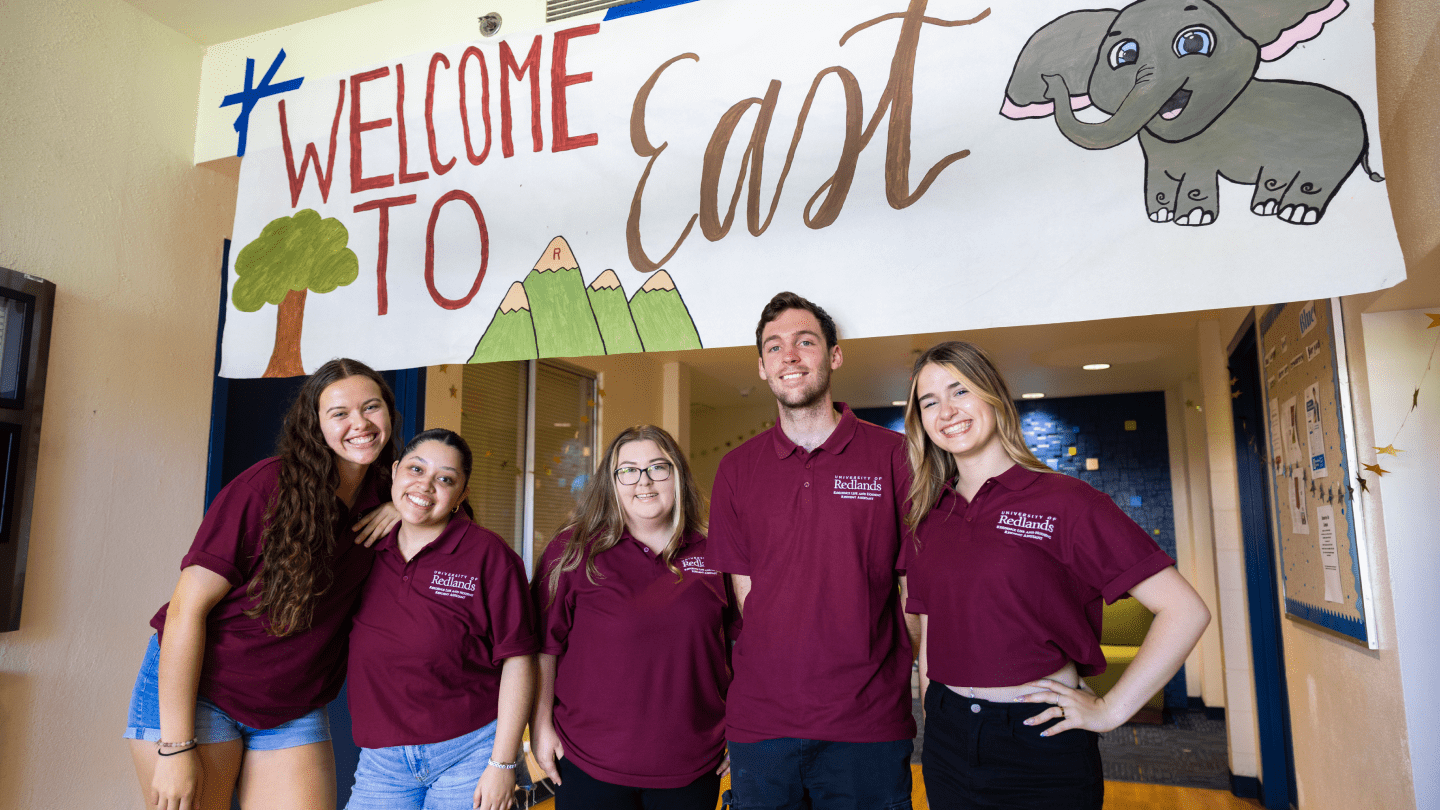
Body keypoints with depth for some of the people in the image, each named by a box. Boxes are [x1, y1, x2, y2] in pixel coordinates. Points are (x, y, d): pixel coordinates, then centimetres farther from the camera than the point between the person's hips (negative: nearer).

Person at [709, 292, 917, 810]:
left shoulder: (894, 455, -3)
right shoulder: (736, 468, 5)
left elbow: (915, 583, 0)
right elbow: (746, 591, 6)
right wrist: (783, 670, -2)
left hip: (869, 725, -2)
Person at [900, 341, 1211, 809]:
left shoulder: (1063, 501, -10)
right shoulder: (927, 518, 4)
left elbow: (1186, 611, -13)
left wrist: (1109, 710, -12)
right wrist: (931, 698, 5)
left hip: (1043, 743, -4)